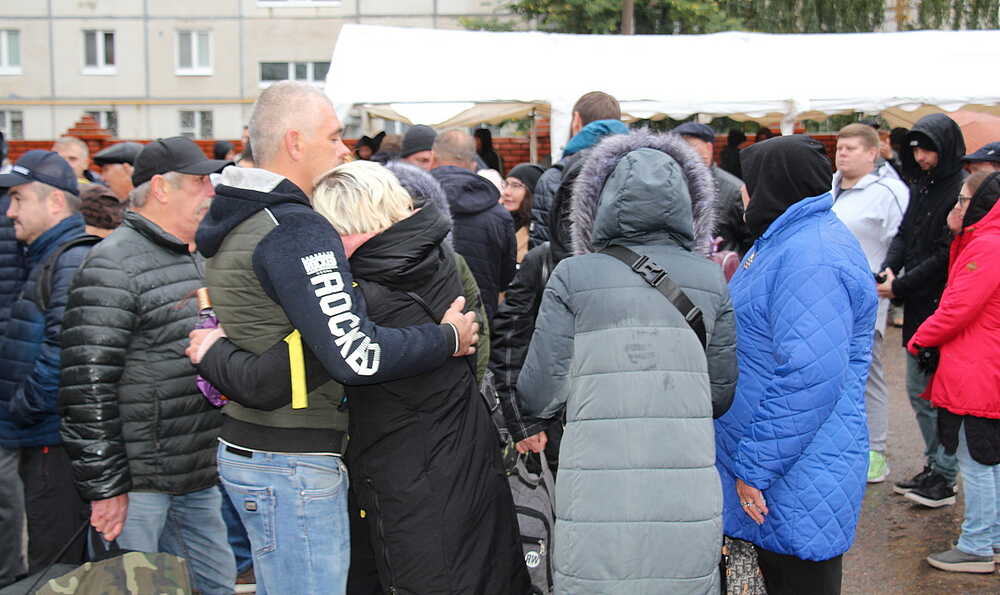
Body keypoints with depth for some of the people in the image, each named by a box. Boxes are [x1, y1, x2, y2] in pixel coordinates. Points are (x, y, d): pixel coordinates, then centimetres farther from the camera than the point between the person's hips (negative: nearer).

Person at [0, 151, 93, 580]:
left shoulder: (74, 261, -16)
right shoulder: (46, 258, 17)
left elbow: (64, 354, -24)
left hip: (60, 444, -10)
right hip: (42, 441, 10)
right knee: (58, 566, 19)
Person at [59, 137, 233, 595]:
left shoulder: (195, 259, 15)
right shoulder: (113, 266, -14)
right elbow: (88, 386, -19)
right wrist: (104, 485, -18)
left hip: (200, 476, 8)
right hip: (139, 482, -8)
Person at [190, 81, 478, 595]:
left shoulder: (236, 223, 12)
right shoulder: (297, 230, -20)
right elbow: (356, 356, -27)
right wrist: (449, 338, -13)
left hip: (246, 448, 10)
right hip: (293, 467, -10)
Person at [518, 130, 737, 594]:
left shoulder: (573, 276, -4)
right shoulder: (711, 279, 4)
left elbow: (539, 396, -3)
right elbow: (723, 394, 10)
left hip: (598, 501, -2)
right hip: (689, 504, 3)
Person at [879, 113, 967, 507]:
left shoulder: (961, 188, -16)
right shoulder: (921, 186, 11)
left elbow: (946, 255, -19)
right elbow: (905, 234, 13)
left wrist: (900, 286, -16)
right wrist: (889, 266, -5)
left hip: (942, 305, -9)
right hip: (918, 306, 9)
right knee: (918, 389, 16)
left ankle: (944, 478, 10)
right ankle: (933, 467, 29)